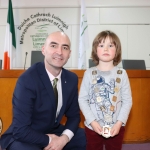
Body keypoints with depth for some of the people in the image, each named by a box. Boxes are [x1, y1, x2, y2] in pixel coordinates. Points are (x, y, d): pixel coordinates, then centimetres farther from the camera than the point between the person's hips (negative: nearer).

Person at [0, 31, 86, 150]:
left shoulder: (72, 79, -5)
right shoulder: (27, 80, -23)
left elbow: (73, 115, 3)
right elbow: (20, 130, -25)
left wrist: (64, 138, -14)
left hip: (54, 133, 5)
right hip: (25, 138, -5)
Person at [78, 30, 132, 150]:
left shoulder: (122, 74, -4)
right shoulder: (89, 73, -6)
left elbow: (127, 101, -3)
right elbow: (82, 99, -5)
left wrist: (119, 123, -11)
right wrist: (92, 121, -11)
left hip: (116, 127, 1)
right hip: (93, 127, 0)